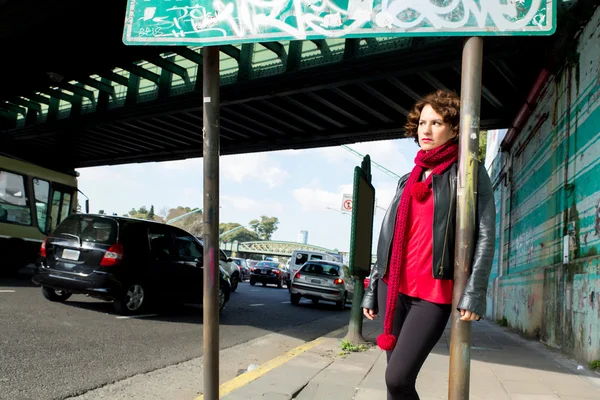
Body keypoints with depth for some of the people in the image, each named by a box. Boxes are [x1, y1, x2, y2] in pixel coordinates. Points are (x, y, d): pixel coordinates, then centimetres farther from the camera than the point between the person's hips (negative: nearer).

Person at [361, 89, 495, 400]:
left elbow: (485, 234, -6)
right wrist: (372, 291, 14)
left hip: (433, 293, -5)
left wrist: (474, 292, -15)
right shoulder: (407, 181, 15)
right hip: (393, 286, 5)